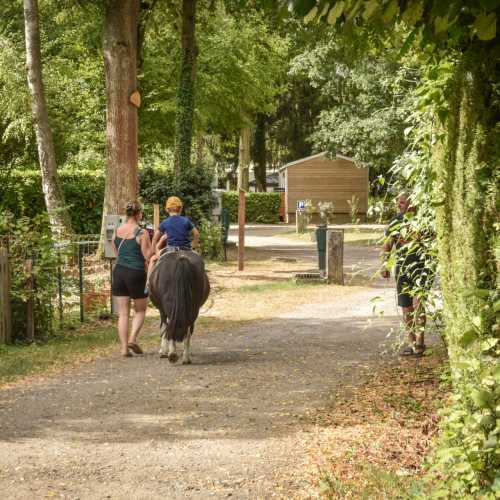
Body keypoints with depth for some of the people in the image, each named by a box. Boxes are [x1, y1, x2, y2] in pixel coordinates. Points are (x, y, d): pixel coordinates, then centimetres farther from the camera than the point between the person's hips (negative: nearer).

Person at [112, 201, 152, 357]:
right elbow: (148, 257, -10)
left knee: (123, 313, 7)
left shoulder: (116, 232, 6)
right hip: (136, 274, -4)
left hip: (118, 272, 4)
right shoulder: (142, 233, -10)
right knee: (140, 310, 14)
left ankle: (124, 348, 2)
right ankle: (132, 339, -4)